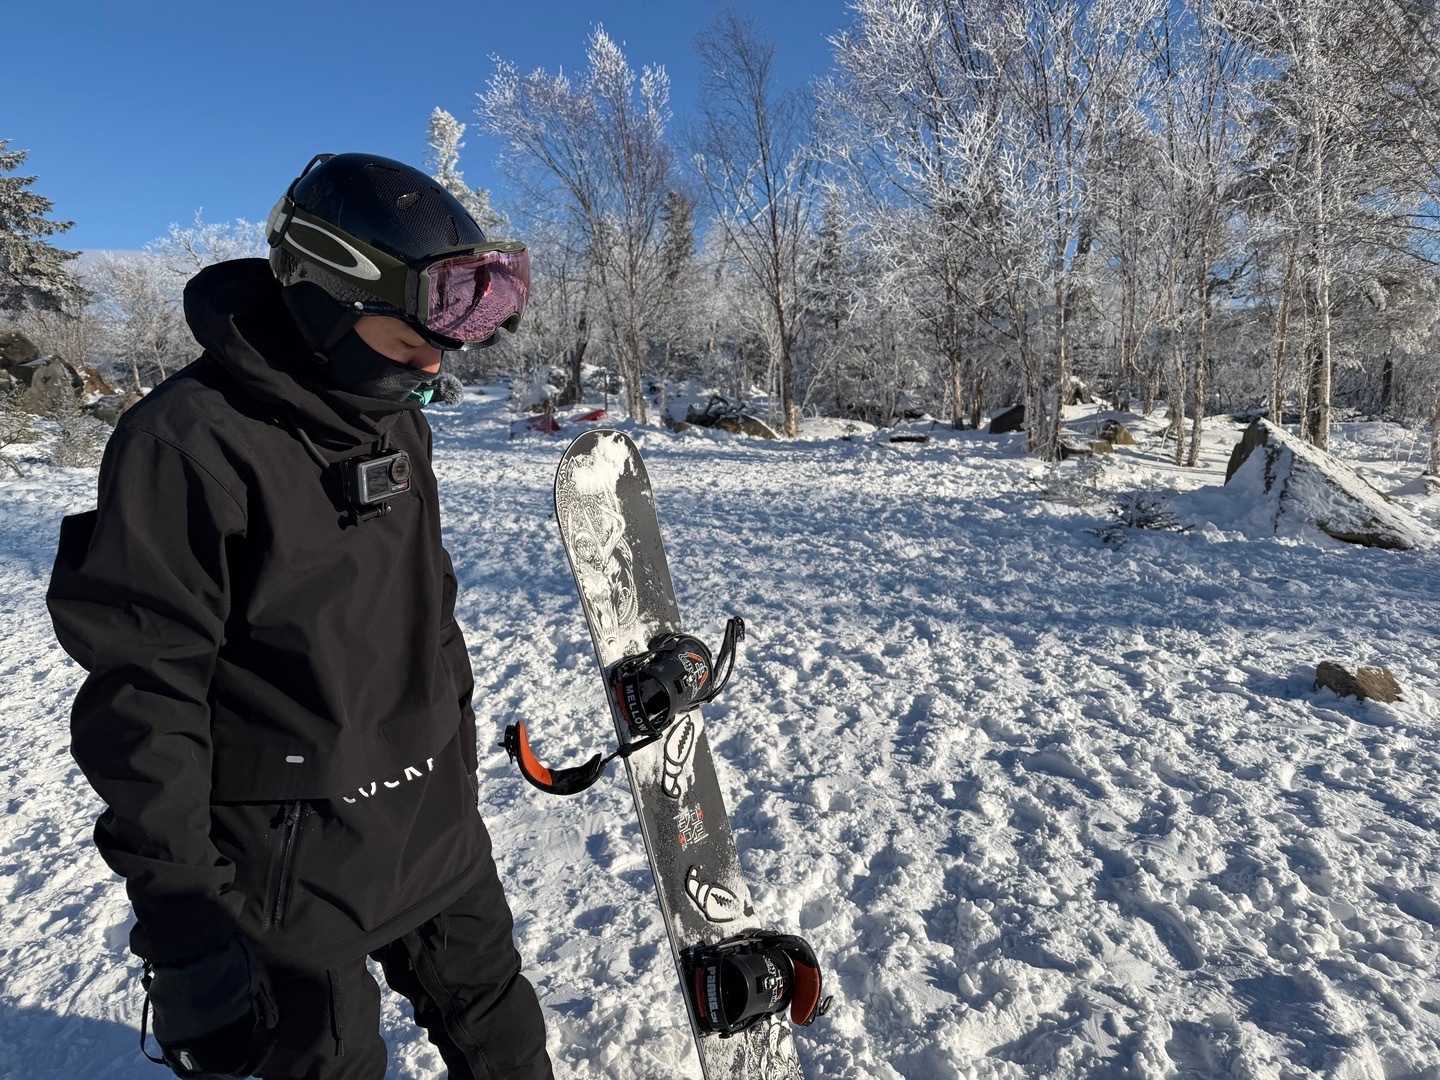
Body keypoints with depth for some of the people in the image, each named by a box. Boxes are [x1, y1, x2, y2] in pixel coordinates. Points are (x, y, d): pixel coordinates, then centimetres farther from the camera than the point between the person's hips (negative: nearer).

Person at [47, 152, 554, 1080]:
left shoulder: (398, 421, 4)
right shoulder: (191, 441, -20)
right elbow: (143, 704, -18)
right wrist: (181, 921, -14)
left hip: (437, 836, 7)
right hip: (292, 873, -6)